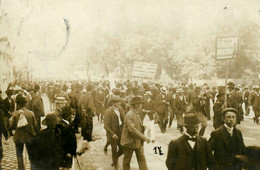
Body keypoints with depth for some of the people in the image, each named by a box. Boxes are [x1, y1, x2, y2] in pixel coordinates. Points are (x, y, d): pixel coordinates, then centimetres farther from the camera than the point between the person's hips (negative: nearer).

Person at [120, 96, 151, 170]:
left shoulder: (137, 114, 10)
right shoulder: (129, 115, -21)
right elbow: (133, 130, -29)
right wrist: (144, 138, -28)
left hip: (138, 141, 8)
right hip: (130, 141, -8)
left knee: (142, 159, 5)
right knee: (127, 160, 9)